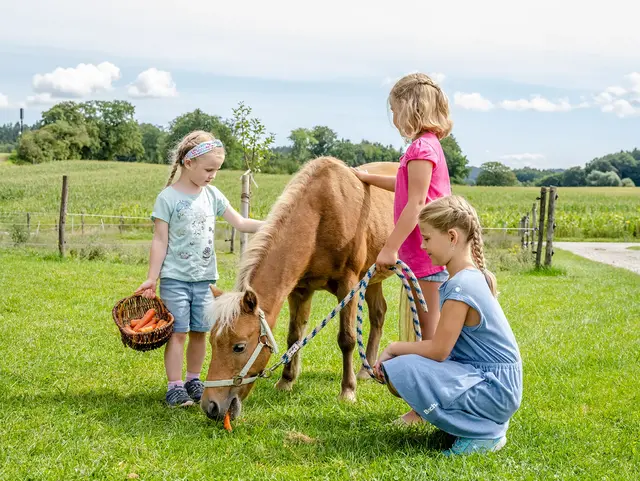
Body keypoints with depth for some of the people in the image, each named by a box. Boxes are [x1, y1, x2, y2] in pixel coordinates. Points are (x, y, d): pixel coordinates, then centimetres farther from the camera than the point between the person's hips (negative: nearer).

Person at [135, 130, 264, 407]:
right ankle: (174, 386, 2)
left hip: (204, 278, 5)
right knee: (178, 331, -5)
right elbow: (160, 240, -7)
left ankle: (193, 381, 23)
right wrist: (151, 279, -8)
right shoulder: (168, 197, -8)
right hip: (175, 278, -5)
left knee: (200, 331, 9)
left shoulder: (212, 195, 6)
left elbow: (240, 223, 11)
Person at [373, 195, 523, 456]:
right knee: (390, 369, 8)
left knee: (400, 373, -23)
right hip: (494, 382, 10)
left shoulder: (459, 287, -21)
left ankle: (484, 431, -9)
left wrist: (394, 348, -4)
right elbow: (444, 345, 11)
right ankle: (486, 421, 10)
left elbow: (438, 350, -20)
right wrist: (396, 352, 1)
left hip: (495, 390, -10)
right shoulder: (473, 277, 10)